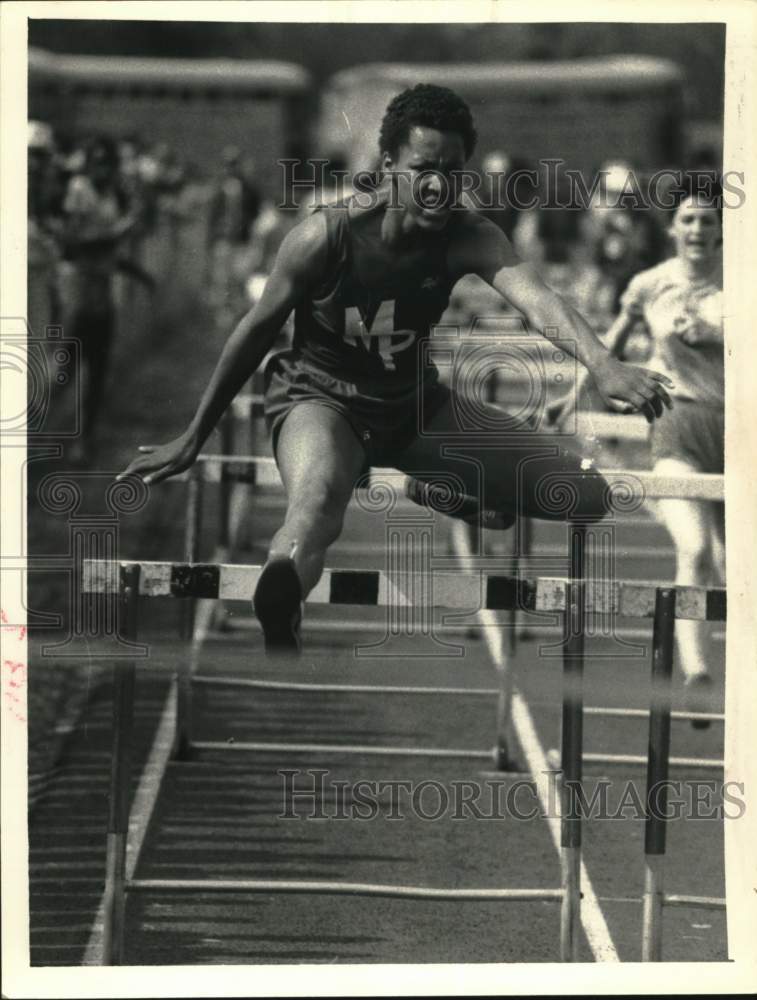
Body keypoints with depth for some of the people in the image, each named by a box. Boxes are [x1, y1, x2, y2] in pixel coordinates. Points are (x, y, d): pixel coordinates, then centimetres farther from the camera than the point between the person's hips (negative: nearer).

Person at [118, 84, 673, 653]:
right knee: (318, 503, -43)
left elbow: (534, 296, -37)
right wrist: (192, 442, -1)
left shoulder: (469, 239, -17)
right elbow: (257, 332, -9)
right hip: (321, 397, -5)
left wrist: (602, 364, -59)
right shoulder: (327, 237, -23)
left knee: (585, 495, 0)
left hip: (414, 403, 5)